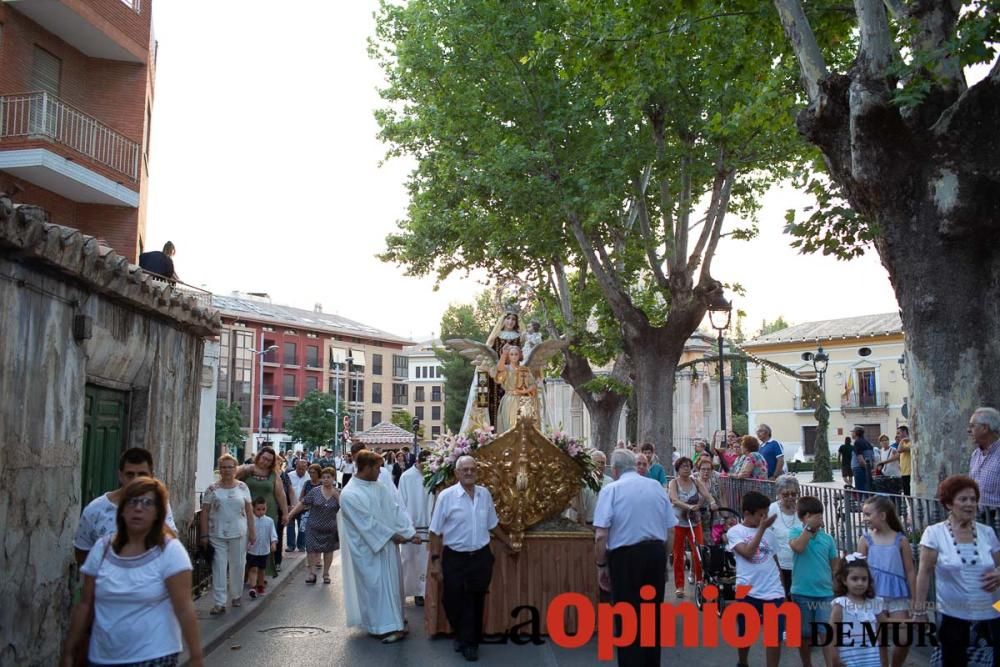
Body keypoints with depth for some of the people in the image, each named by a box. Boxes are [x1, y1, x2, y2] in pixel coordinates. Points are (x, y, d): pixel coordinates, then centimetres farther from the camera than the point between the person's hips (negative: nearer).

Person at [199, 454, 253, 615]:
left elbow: (249, 511, 6)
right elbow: (205, 513, -1)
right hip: (217, 535, -1)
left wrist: (251, 532, 3)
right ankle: (219, 603, 2)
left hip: (239, 534, 1)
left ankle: (236, 595, 29)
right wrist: (204, 535, -6)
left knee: (238, 566, 11)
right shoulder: (212, 489, -1)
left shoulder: (242, 487, 3)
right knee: (219, 568, -2)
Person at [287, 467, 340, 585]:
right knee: (311, 549, -6)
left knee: (328, 550, 9)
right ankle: (312, 573, 6)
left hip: (330, 529, 0)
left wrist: (336, 495, -20)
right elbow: (303, 503, -2)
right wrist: (290, 514, -5)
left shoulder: (338, 493, -2)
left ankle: (326, 574, 24)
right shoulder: (315, 491, -4)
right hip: (314, 527, 0)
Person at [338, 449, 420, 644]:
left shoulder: (379, 486, 3)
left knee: (392, 582, 14)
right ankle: (383, 627, 13)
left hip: (388, 544, 7)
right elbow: (367, 522, -19)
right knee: (376, 586, 2)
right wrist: (392, 535, -13)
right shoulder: (349, 494, -19)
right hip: (369, 549, -7)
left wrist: (410, 532, -6)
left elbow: (395, 509, 3)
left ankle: (394, 621, 29)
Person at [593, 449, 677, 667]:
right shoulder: (656, 486, 6)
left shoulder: (611, 489, -6)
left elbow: (601, 536, -14)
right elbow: (670, 530, 9)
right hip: (656, 553, 5)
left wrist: (601, 565, -2)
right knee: (653, 612, 19)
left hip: (625, 556, -5)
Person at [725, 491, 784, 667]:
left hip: (773, 591, 2)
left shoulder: (769, 533, 8)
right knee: (745, 633, 14)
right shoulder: (735, 532, -4)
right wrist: (762, 529, -17)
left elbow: (775, 561, 16)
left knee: (775, 635, -3)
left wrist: (782, 587, 16)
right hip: (748, 591, -2)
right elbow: (748, 553, -19)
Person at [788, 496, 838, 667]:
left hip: (825, 594, 1)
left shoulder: (827, 538, 4)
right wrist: (809, 527, -18)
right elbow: (798, 547, -26)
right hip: (802, 593, -1)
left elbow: (834, 567, 10)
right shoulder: (795, 531, -3)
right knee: (803, 635, 12)